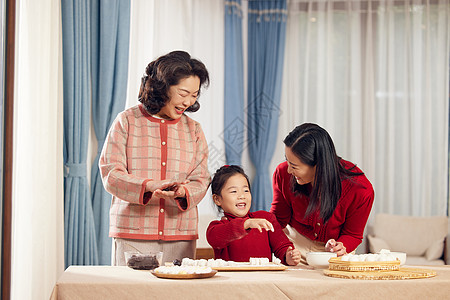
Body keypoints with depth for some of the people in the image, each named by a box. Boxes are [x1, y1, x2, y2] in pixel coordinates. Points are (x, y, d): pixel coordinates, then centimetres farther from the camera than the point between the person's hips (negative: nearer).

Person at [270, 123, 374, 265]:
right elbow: (278, 218, -3)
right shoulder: (283, 173, -20)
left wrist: (340, 247, -30)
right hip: (295, 244, 1)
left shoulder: (361, 190, -26)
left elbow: (352, 235, -9)